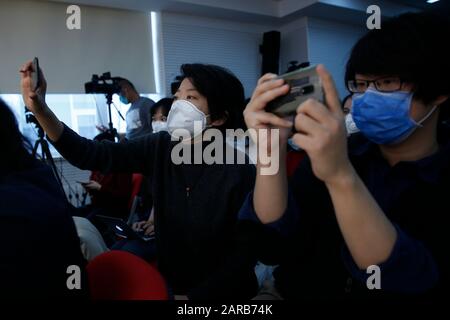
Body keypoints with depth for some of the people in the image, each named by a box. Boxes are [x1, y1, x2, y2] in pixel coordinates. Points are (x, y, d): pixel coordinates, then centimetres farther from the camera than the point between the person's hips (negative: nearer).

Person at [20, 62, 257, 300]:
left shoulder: (239, 173, -22)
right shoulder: (160, 147, -8)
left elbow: (244, 258, -16)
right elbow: (91, 155, -13)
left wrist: (191, 297, -16)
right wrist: (40, 109, -26)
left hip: (219, 292, -4)